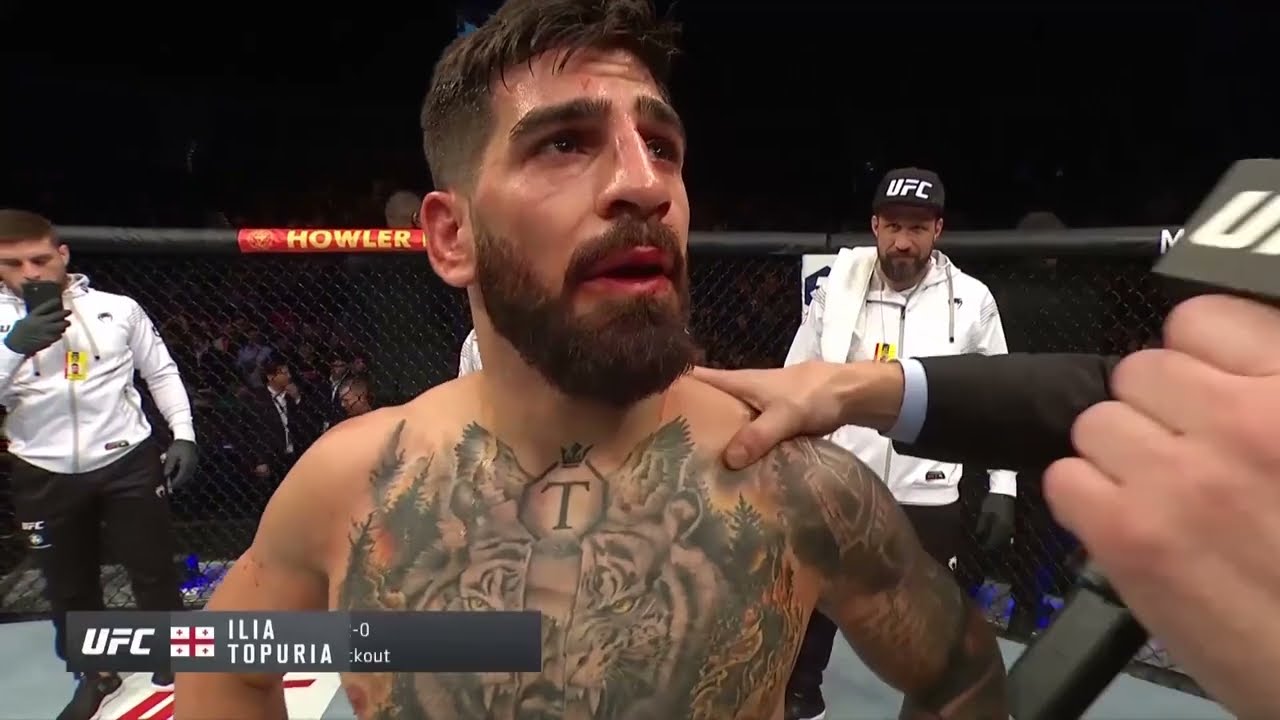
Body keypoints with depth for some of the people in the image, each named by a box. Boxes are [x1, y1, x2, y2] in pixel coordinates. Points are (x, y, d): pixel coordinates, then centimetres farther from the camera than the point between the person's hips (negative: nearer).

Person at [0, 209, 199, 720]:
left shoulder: (118, 309, -3)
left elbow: (161, 372, 4)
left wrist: (183, 434, -3)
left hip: (129, 462, -1)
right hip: (44, 476, 2)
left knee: (154, 569, 9)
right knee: (68, 585, 16)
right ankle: (96, 674, 38)